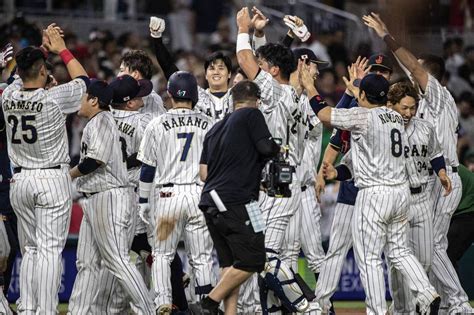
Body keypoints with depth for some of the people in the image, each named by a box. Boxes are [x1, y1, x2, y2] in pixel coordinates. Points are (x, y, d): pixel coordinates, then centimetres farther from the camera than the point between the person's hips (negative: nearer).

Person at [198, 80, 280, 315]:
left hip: (210, 202, 8)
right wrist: (280, 149, 13)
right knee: (252, 261, -4)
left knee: (229, 263, 10)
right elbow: (267, 147, -10)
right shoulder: (252, 115, 1)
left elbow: (203, 173, 18)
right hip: (236, 203, -8)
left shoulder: (215, 128, 21)